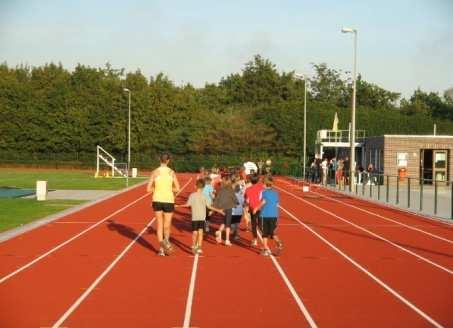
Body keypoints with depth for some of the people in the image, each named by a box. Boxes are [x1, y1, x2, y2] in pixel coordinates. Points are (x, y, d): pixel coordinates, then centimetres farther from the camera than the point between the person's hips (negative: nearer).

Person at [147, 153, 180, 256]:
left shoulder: (154, 172, -3)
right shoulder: (172, 172, -3)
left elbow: (148, 189, -4)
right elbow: (177, 189, -4)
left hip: (157, 200, 1)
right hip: (168, 201, -1)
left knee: (159, 225, 13)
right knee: (167, 226, 9)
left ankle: (162, 249, 6)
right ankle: (166, 239, -24)